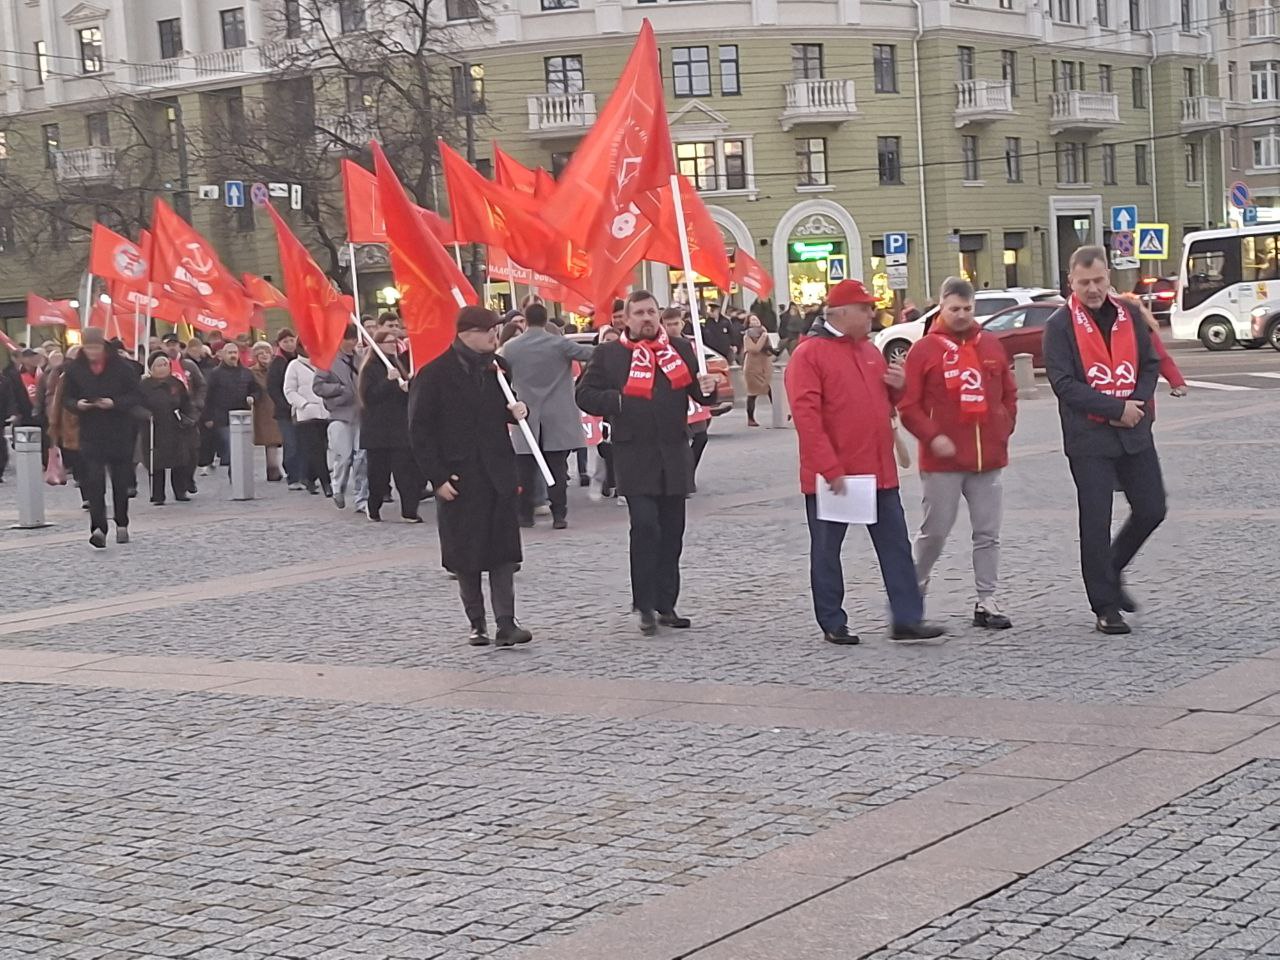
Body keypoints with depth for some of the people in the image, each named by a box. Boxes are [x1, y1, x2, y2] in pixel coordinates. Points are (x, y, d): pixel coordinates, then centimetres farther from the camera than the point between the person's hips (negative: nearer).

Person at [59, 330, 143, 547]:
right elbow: (66, 398, 8)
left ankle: (122, 524, 26)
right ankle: (98, 528, -18)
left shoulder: (122, 367, -5)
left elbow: (136, 395, -4)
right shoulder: (74, 369, 2)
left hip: (120, 431, 0)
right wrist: (77, 404, -14)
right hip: (90, 433, 0)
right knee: (94, 481, -12)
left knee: (121, 481, 10)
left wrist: (115, 403, -20)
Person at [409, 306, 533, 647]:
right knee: (465, 554, 5)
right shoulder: (434, 375, -7)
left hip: (497, 474, 3)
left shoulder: (497, 367, 7)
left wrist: (518, 410, -4)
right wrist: (438, 478, -12)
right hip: (459, 478, -3)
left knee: (502, 549, -2)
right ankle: (477, 623, 16)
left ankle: (506, 623, -2)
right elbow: (420, 431, -6)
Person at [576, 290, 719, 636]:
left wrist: (707, 388, -9)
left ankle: (666, 605, 16)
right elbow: (585, 394, 4)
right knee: (645, 526, -13)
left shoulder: (680, 349, 11)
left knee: (672, 531, 7)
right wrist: (616, 401, -12)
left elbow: (700, 393, 14)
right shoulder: (609, 354, 3)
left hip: (674, 453, 4)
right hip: (635, 455, -4)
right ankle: (645, 606, -6)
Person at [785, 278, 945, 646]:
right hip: (831, 475, -7)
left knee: (895, 545, 4)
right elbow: (806, 415, -16)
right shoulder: (808, 354, -9)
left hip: (878, 470, 7)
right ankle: (832, 624, 14)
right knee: (827, 549, 5)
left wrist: (897, 387, 2)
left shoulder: (869, 350, 14)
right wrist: (829, 469, -22)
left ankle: (907, 618, 7)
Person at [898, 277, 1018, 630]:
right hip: (942, 460, -4)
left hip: (989, 458, 4)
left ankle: (986, 601, 11)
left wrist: (1004, 430, 7)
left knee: (988, 533, 5)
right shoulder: (924, 349, -2)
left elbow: (1009, 395, 19)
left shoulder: (991, 346, 10)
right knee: (935, 531, 2)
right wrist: (933, 437, -14)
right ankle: (913, 592, 22)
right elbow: (908, 405, -5)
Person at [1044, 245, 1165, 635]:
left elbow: (1151, 364, 11)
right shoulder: (1060, 325, -7)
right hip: (1088, 438, -5)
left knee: (1151, 510, 7)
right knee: (1096, 523, -1)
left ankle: (1112, 570, 31)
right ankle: (1106, 607, 7)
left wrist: (1139, 404, -8)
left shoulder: (1128, 316, 7)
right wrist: (1117, 408, -16)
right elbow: (1063, 383, -14)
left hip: (1135, 433, 5)